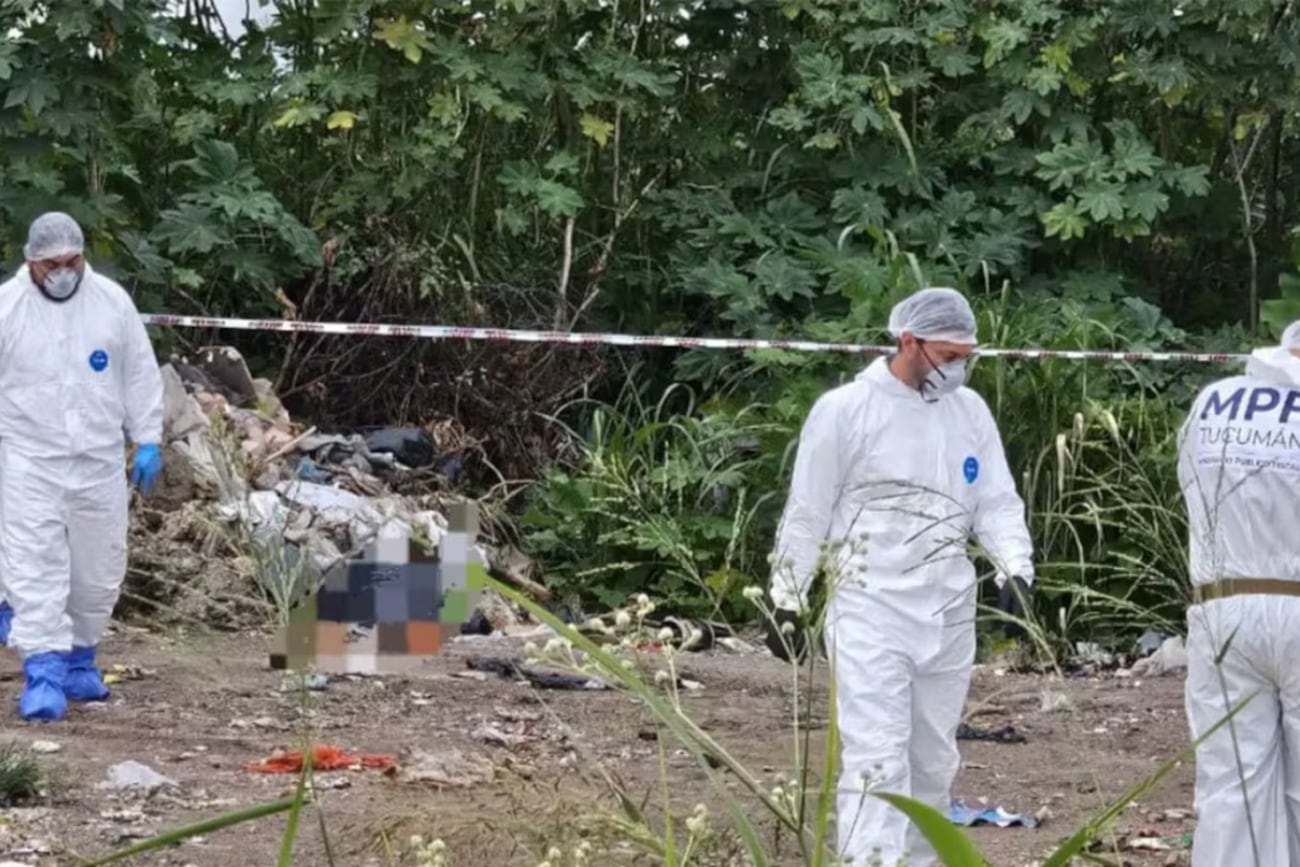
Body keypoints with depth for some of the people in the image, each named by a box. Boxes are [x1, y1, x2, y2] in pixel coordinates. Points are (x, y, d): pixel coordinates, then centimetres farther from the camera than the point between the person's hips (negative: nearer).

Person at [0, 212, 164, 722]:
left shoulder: (112, 301, 2)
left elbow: (141, 375, 8)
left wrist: (147, 441, 5)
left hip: (100, 462, 3)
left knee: (99, 568, 10)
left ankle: (79, 660, 27)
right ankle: (43, 674, -10)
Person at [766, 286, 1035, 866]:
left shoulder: (970, 411, 7)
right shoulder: (844, 410, -7)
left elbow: (997, 502, 7)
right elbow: (807, 513, -2)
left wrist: (1016, 567, -11)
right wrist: (787, 601, 0)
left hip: (949, 615, 5)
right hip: (871, 612, -5)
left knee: (933, 760, 14)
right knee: (877, 758, -13)